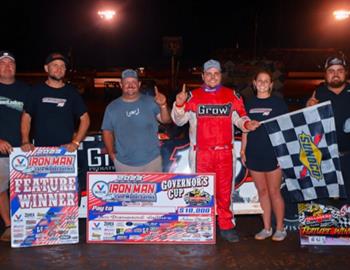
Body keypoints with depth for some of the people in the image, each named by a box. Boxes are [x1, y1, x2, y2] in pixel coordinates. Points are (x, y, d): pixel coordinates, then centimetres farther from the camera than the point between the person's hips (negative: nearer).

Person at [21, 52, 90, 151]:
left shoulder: (72, 93, 7)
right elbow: (26, 117, 7)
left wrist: (75, 142, -5)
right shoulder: (36, 91, 7)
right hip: (40, 150, 0)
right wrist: (25, 141, -6)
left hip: (66, 150, 0)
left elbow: (85, 119, 6)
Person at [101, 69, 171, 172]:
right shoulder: (112, 107, 0)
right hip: (124, 163, 1)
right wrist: (112, 154, -1)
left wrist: (163, 105, -28)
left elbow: (165, 120, -9)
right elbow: (107, 131, 7)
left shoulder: (150, 102, -3)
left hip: (151, 160, 0)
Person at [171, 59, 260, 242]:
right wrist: (179, 105, -14)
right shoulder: (194, 96, 3)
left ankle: (226, 226, 21)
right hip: (201, 153, -1)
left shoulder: (232, 95, 8)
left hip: (225, 152, 1)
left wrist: (246, 124, -10)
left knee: (225, 191, 8)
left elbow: (239, 117, 11)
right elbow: (179, 120, 4)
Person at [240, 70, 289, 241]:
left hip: (273, 154, -4)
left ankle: (280, 228, 15)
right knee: (262, 192, 10)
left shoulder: (278, 103, 0)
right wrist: (243, 150, 10)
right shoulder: (249, 104, 11)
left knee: (274, 192, 1)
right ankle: (267, 228, 20)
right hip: (254, 154, 4)